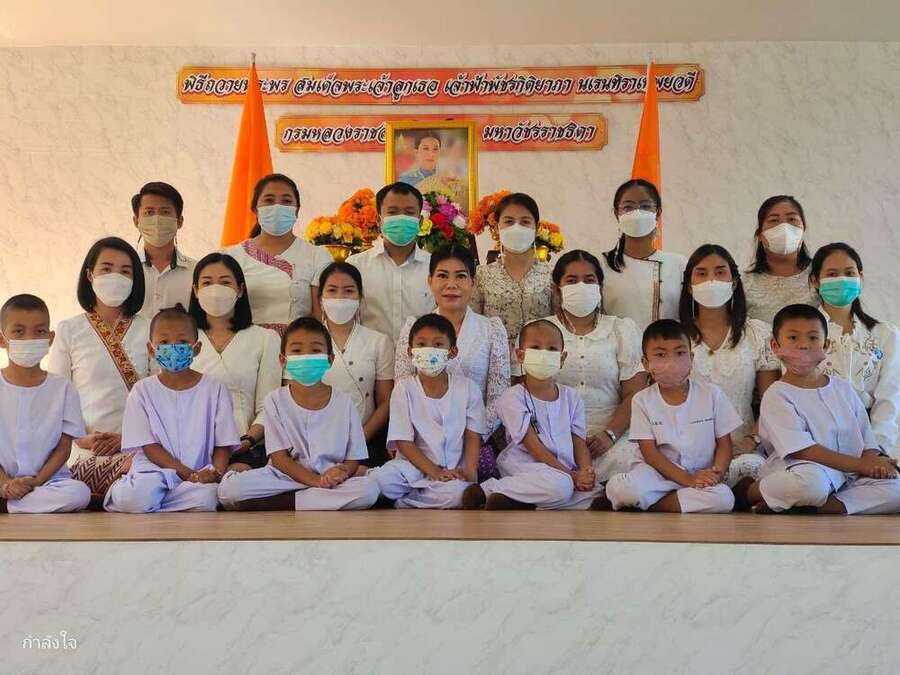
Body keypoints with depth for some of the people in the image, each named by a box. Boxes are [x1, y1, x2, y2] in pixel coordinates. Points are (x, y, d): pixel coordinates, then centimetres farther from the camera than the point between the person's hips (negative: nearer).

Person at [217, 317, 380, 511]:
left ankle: (285, 504, -20)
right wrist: (316, 480, -18)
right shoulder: (276, 400, 3)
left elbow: (354, 458, 5)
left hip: (332, 481, 1)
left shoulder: (343, 403, 4)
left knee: (369, 489, -31)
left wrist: (340, 473, -20)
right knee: (229, 489, -27)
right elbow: (278, 458, -3)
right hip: (285, 478, -1)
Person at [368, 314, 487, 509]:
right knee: (381, 481, -30)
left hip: (454, 469, 1)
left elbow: (473, 436, 3)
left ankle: (404, 502, -7)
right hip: (415, 463, -1)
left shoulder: (467, 388, 3)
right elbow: (403, 442, -5)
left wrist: (469, 471, -14)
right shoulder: (404, 388, -1)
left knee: (455, 493, -32)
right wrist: (434, 472, -16)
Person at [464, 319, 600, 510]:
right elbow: (534, 447, -9)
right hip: (526, 468, -5)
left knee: (596, 494, -22)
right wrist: (571, 476, -15)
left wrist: (586, 473, -13)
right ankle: (487, 490, -19)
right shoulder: (513, 397, -4)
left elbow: (579, 443, 10)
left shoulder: (571, 397, 14)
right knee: (559, 486, -36)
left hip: (566, 472, 6)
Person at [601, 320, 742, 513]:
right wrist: (686, 479, -18)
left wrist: (717, 472, -16)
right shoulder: (642, 400, -2)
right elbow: (649, 451, -6)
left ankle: (647, 506, -15)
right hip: (661, 472, -3)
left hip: (703, 474, 3)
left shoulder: (712, 394, 0)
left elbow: (724, 442, 5)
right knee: (619, 488, -32)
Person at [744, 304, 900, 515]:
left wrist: (873, 462, -9)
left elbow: (867, 439, 16)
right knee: (811, 481, -40)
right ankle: (754, 491, -11)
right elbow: (801, 449, -13)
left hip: (848, 474, 6)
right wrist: (860, 465, -15)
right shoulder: (777, 395, -3)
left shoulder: (843, 388, 17)